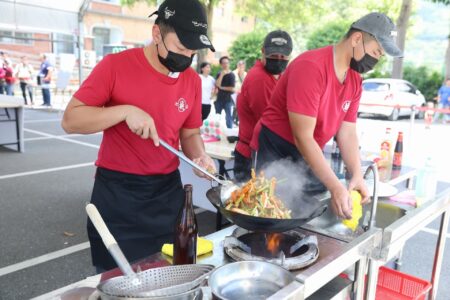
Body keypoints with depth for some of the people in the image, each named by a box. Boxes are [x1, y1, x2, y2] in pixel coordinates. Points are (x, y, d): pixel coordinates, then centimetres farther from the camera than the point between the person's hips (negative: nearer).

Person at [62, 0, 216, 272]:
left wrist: (200, 156, -9)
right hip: (117, 192, -3)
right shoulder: (116, 66, -11)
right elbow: (70, 120, -12)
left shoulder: (193, 80, 1)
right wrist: (125, 111, -25)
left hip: (168, 191, 4)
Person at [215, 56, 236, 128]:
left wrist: (221, 87, -4)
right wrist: (222, 75, -18)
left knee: (228, 117, -1)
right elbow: (217, 84, -11)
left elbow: (232, 89, -11)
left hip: (228, 99, -4)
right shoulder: (219, 74, 5)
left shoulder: (231, 75, -5)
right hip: (219, 99, 4)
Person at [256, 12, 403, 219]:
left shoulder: (355, 81, 2)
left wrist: (357, 175, -16)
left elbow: (347, 133, 1)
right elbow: (302, 137, -27)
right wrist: (335, 187, -30)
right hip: (278, 152, -7)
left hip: (311, 156, 7)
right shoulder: (310, 67, -24)